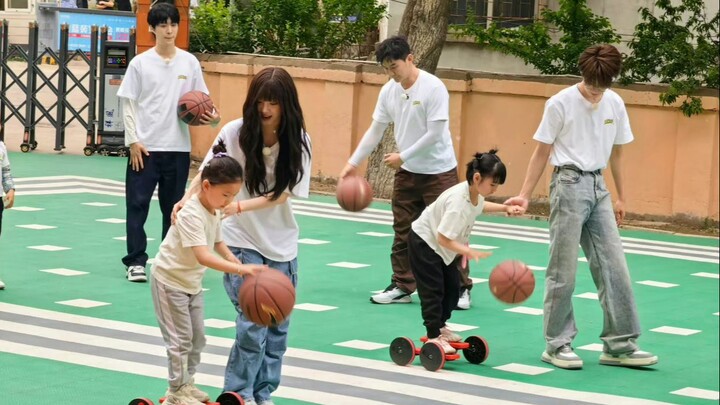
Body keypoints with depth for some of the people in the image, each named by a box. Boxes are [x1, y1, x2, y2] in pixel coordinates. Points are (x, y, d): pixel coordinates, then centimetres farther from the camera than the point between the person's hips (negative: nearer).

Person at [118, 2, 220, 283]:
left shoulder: (190, 63, 5)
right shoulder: (140, 63, -1)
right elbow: (128, 104, 0)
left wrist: (211, 117, -12)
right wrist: (133, 141, -9)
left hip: (178, 148, 2)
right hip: (144, 146, -2)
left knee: (174, 207, 9)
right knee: (137, 204, -3)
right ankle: (136, 262, 3)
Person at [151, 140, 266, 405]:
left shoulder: (215, 211, -2)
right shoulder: (192, 214, -31)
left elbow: (218, 242, 15)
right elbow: (203, 256, -41)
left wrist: (237, 263, -3)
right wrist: (239, 269, -50)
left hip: (192, 282, 9)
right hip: (170, 281, -9)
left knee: (197, 337, 14)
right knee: (180, 339, -3)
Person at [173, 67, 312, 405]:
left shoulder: (297, 141, -7)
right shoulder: (235, 132, -10)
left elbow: (284, 193, -11)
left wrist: (240, 206, -24)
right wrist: (188, 198, -28)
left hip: (281, 243, 3)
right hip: (241, 241, -3)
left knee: (277, 323, 8)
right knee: (253, 322, -11)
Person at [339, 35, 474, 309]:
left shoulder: (433, 87, -18)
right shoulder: (388, 91, 0)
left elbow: (435, 133, -20)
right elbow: (375, 130, 7)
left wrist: (402, 157, -18)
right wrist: (353, 163, 2)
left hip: (439, 172, -6)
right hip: (407, 173, 6)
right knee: (403, 232, 9)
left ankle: (462, 288, 6)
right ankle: (402, 287, 18)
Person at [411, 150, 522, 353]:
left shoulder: (474, 193, -10)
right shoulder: (458, 202, -37)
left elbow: (480, 205, 18)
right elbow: (443, 238, -37)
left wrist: (504, 208, 6)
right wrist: (468, 251, -45)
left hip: (442, 245, 9)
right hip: (424, 241, -9)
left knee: (452, 286, 12)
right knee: (432, 289, -8)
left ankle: (440, 326, 28)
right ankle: (433, 336, -2)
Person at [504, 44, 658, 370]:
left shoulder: (615, 104, 6)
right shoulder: (561, 103, -7)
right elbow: (542, 152, -2)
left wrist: (620, 197, 18)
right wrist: (524, 195, -4)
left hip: (598, 187, 5)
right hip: (569, 184, -5)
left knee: (614, 266, 0)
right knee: (563, 270, -2)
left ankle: (619, 344, 5)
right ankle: (557, 344, 7)